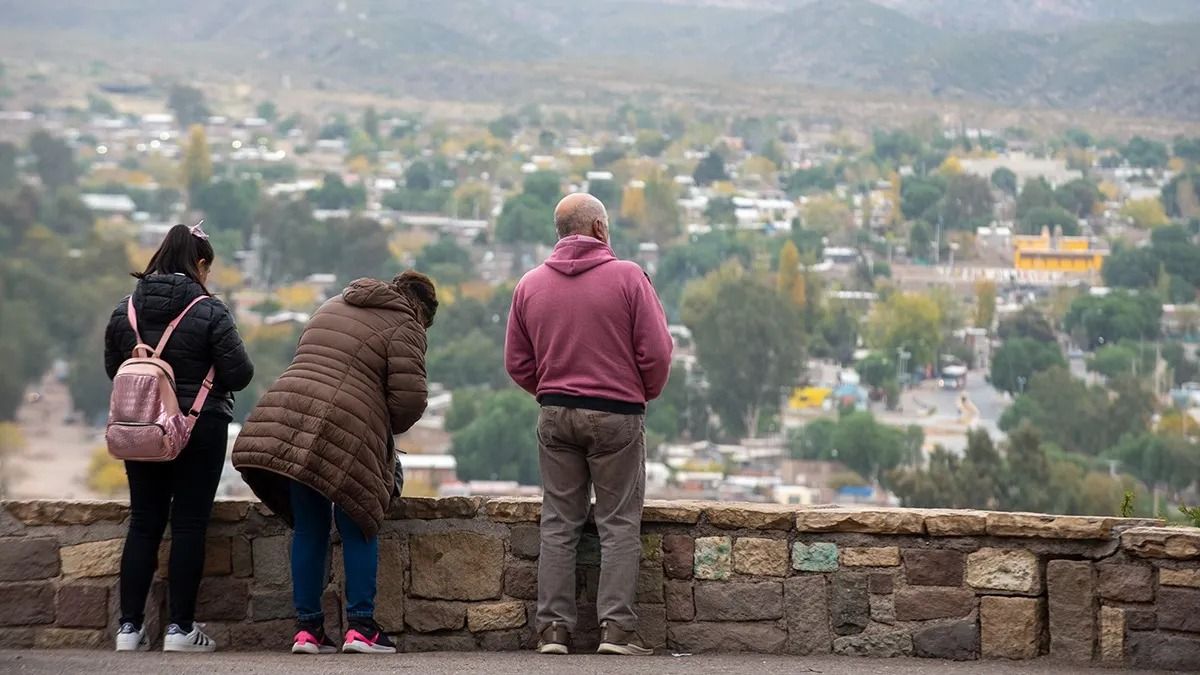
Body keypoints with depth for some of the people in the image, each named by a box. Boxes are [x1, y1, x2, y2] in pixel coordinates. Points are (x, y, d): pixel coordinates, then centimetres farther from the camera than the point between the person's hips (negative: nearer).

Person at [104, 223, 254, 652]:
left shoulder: (125, 311, 1)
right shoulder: (210, 313, -13)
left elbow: (112, 369, 10)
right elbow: (239, 374, -12)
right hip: (201, 429, -4)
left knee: (144, 524, 10)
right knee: (189, 524, 2)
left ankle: (130, 627, 7)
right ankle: (180, 628, 2)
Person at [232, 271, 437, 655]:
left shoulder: (333, 307, 26)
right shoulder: (404, 326, 3)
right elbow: (409, 397, -6)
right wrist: (387, 429, 16)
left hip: (287, 420, 6)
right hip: (345, 434, -6)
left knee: (308, 530, 12)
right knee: (358, 529, 6)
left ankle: (307, 628, 13)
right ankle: (361, 627, 3)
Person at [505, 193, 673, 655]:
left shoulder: (530, 285, 5)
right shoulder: (627, 276, -7)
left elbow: (516, 362, 7)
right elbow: (657, 351, -9)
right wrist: (646, 392, 9)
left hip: (555, 414, 4)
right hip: (617, 413, -3)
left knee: (558, 523, 8)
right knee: (619, 523, 3)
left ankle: (553, 628, 5)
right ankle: (616, 627, -4)